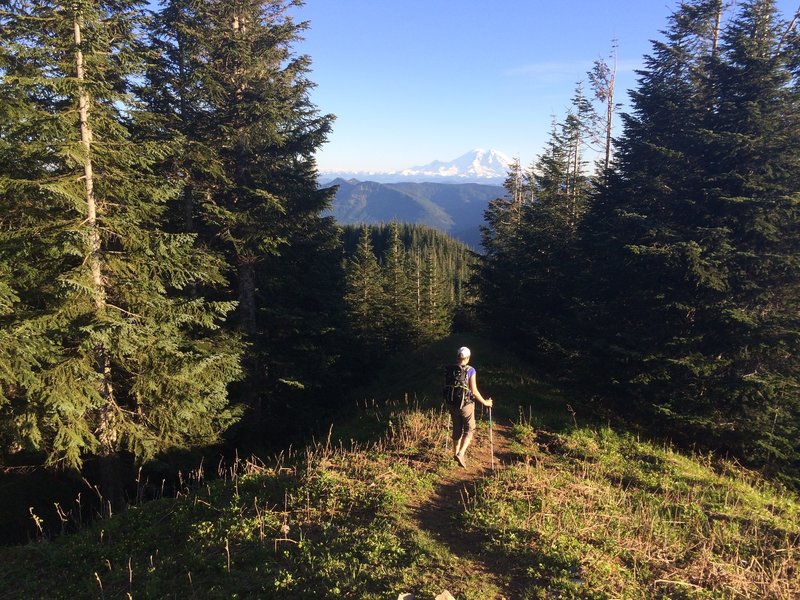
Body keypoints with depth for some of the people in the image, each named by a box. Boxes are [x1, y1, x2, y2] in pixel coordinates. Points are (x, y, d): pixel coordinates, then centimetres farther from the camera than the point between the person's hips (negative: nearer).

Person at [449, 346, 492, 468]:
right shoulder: (470, 370, -12)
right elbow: (474, 391, -13)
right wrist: (484, 402, 0)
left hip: (454, 405, 4)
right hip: (466, 404, -4)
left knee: (457, 430, 18)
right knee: (469, 430, 8)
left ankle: (457, 454, 29)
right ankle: (461, 454, -8)